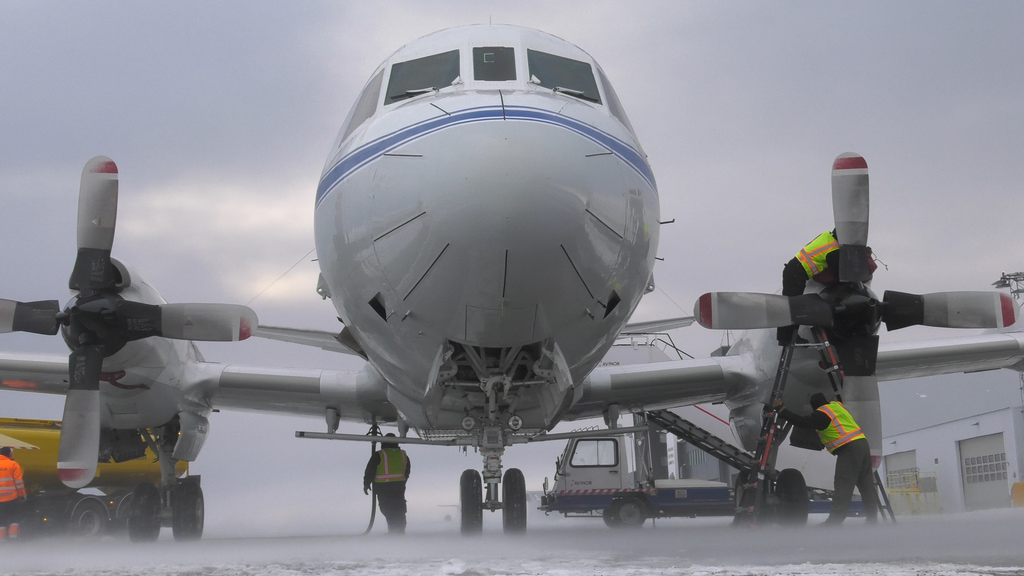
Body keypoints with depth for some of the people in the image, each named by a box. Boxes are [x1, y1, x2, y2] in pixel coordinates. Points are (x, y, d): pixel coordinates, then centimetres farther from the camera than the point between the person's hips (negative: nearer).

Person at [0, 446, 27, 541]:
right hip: (12, 497, -3)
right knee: (13, 517, 8)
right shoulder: (13, 464, -5)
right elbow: (19, 481, -8)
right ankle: (13, 536, -2)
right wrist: (22, 495, -1)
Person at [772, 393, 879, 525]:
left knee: (843, 488, -11)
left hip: (849, 449, -9)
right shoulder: (837, 405, 16)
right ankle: (872, 520, 16)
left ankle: (833, 522, -14)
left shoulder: (822, 414, -8)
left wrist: (781, 410, -11)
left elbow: (802, 422, -16)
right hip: (862, 444, 9)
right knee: (867, 487, 12)